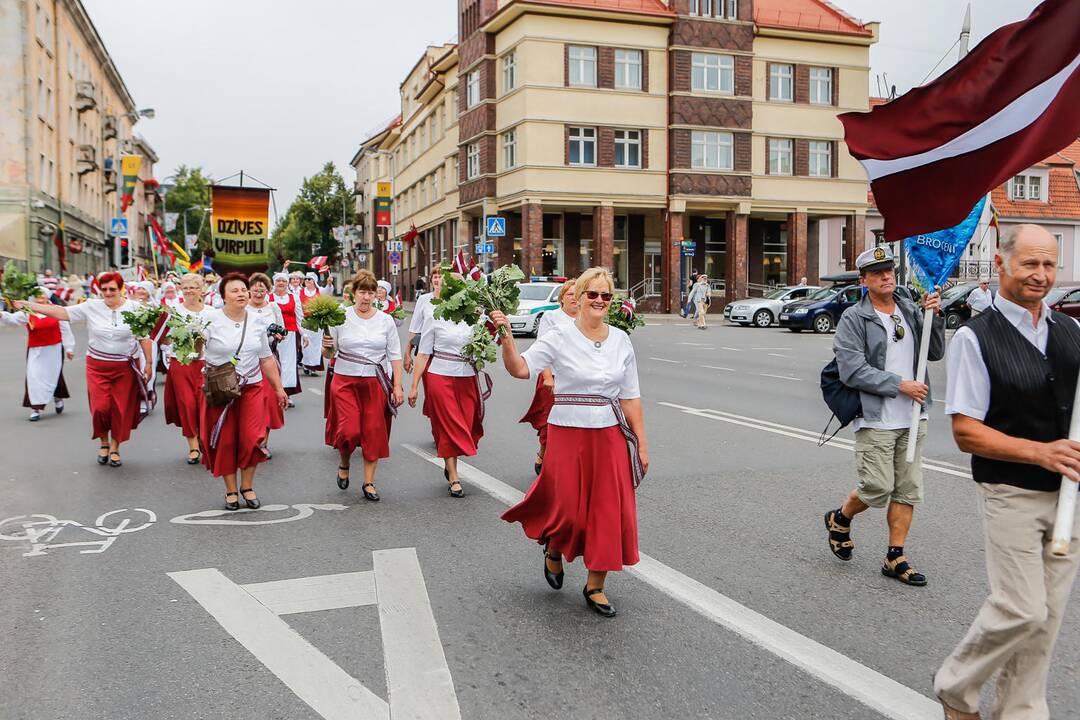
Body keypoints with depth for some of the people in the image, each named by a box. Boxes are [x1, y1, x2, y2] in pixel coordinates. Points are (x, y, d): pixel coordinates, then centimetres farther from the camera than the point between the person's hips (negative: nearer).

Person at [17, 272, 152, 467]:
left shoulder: (134, 307, -2)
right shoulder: (91, 307, -1)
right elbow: (62, 312, -4)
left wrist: (148, 363, -1)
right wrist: (29, 305, -10)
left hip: (126, 367, -1)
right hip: (98, 366, 1)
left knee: (122, 409, 2)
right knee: (100, 407, -6)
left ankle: (115, 448, 21)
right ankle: (104, 442, 22)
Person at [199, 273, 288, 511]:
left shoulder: (255, 322, 7)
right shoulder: (211, 319, -6)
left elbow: (267, 360, 14)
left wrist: (278, 388, 16)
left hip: (252, 388, 3)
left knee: (251, 438, -5)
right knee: (225, 441, 3)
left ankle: (247, 486, 15)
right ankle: (231, 490, 20)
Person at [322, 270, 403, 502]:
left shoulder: (385, 320, 4)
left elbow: (395, 355, 6)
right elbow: (330, 354, 7)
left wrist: (397, 386, 0)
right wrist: (326, 347, -16)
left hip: (376, 383, 1)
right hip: (346, 381, -1)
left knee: (374, 432, 2)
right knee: (348, 430, -10)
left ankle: (369, 482, 16)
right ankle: (344, 464, 24)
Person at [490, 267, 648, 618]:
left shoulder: (620, 340, 5)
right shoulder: (560, 336, -6)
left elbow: (630, 397, 7)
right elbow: (520, 368, -14)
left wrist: (641, 443, 6)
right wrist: (506, 337, -30)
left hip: (610, 437, 4)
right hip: (568, 435, -3)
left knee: (610, 512, 4)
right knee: (569, 511, 1)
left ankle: (595, 586, 22)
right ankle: (553, 551, 38)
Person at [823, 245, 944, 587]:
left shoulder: (910, 310, 11)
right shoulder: (854, 318, -6)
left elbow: (936, 352, 10)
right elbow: (852, 371, -15)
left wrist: (934, 316, -5)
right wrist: (900, 385, -15)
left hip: (912, 418, 6)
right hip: (875, 420, -6)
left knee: (908, 489, 7)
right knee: (878, 487, -6)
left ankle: (895, 557, 17)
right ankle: (840, 519, 24)